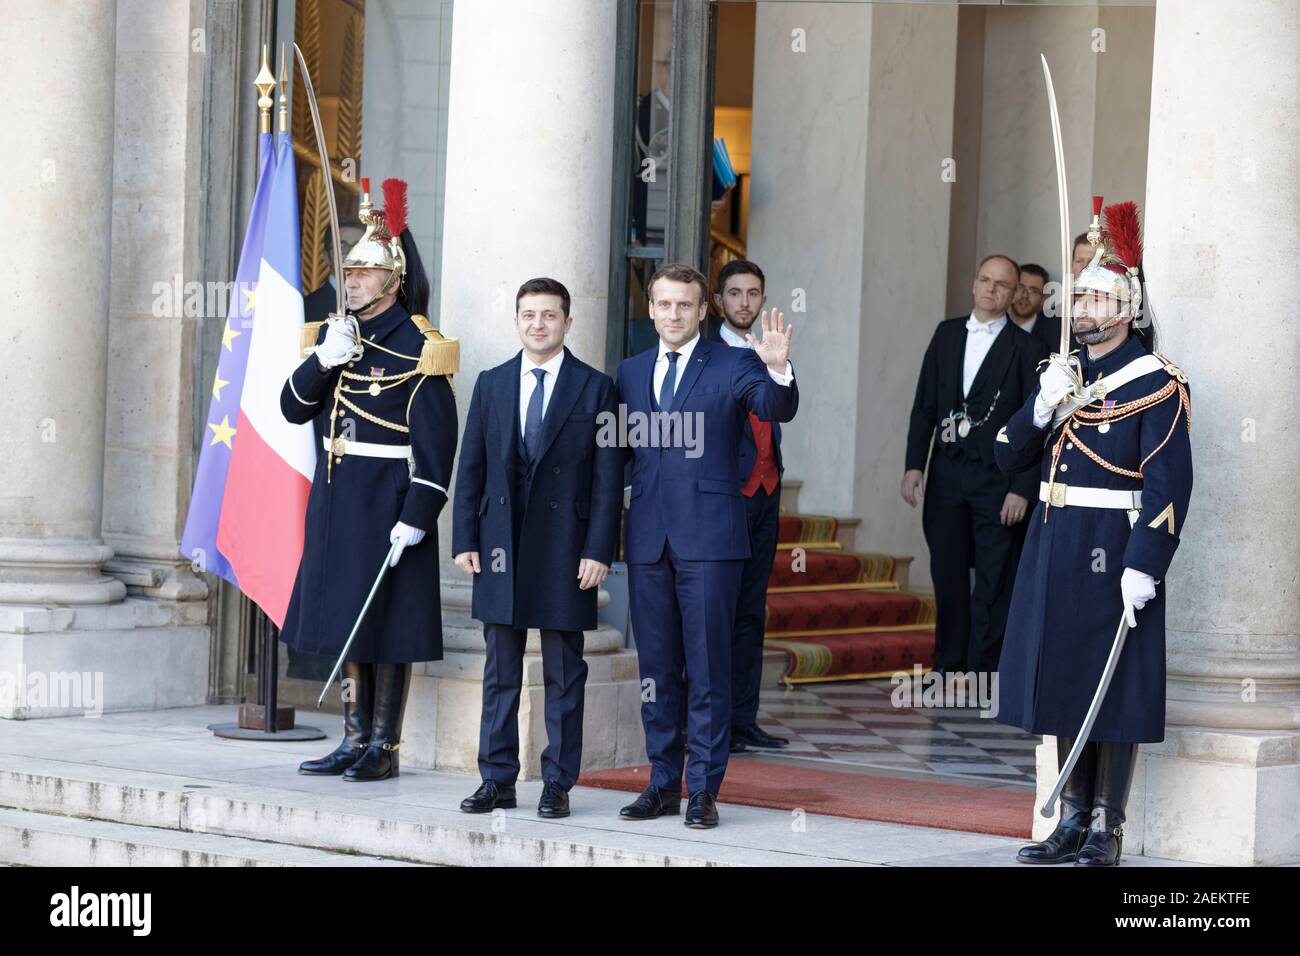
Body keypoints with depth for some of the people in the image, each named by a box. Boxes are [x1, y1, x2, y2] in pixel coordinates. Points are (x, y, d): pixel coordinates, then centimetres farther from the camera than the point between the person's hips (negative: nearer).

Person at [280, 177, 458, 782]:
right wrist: (323, 361, -11)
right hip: (336, 499, 7)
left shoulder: (418, 347, -12)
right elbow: (293, 408, 6)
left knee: (387, 628, -1)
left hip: (389, 504, -7)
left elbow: (436, 443, -15)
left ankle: (384, 748, 7)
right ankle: (354, 741, 20)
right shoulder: (334, 333, 10)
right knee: (348, 622, 12)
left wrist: (417, 517, -20)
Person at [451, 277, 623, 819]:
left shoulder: (595, 388, 1)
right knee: (500, 671, 7)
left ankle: (558, 784, 8)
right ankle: (497, 781, 13)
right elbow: (470, 468, 10)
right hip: (500, 545, 3)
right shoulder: (491, 385, 10)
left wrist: (598, 551, -9)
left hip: (565, 548, -3)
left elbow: (608, 477, -2)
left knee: (564, 675, 2)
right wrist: (464, 541, 2)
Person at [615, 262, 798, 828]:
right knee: (656, 668, 10)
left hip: (709, 536, -4)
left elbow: (777, 409, -16)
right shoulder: (631, 372, 14)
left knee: (707, 668, -3)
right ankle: (663, 783, 18)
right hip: (649, 537, 5)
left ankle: (703, 788, 1)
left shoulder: (732, 365, 0)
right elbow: (621, 449, 15)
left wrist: (778, 370, -37)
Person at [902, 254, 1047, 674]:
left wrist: (1022, 488, -11)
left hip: (997, 478, -4)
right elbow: (925, 404, 10)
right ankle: (949, 666, 18)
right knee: (948, 575, 9)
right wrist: (914, 464, 2)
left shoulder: (1027, 349, -3)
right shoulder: (947, 333, 9)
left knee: (993, 582, -1)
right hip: (947, 474, 4)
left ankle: (984, 670, 4)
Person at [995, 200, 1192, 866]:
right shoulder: (1065, 375, 13)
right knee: (1064, 684, 11)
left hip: (1113, 554, -7)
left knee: (1113, 692, -1)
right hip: (1055, 552, 7)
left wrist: (1145, 566, -22)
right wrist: (1043, 409, -6)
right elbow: (1010, 457, 12)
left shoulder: (1157, 384, -9)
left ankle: (1106, 832, 6)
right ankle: (1073, 823, 20)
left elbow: (1169, 484, -15)